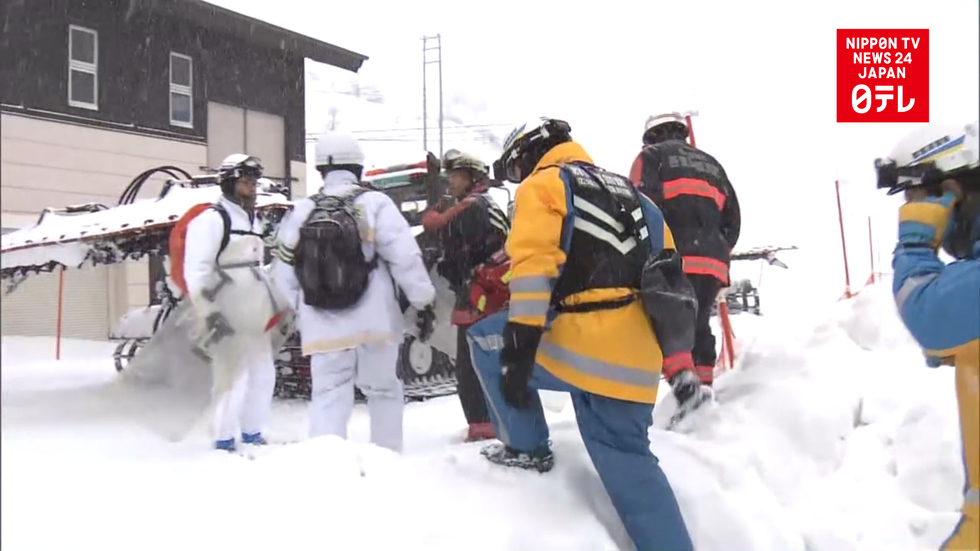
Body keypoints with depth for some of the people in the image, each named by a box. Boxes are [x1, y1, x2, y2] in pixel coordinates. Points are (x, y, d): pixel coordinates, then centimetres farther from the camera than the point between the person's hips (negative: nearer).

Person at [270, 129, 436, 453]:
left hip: (323, 326, 2)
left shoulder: (300, 212, 4)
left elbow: (284, 272, 8)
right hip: (374, 320, -2)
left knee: (328, 396, 7)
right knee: (383, 389, 14)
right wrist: (424, 302, -2)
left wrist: (305, 308, 22)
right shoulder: (374, 203, -7)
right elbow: (405, 257, -12)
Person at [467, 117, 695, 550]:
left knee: (486, 340, 15)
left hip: (584, 348, -7)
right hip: (637, 363, 8)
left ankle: (526, 448, 16)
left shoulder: (543, 185, 4)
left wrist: (519, 344, -18)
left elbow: (533, 263, -14)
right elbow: (666, 274, 24)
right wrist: (679, 357, 27)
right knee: (630, 466, 16)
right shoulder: (625, 191, 26)